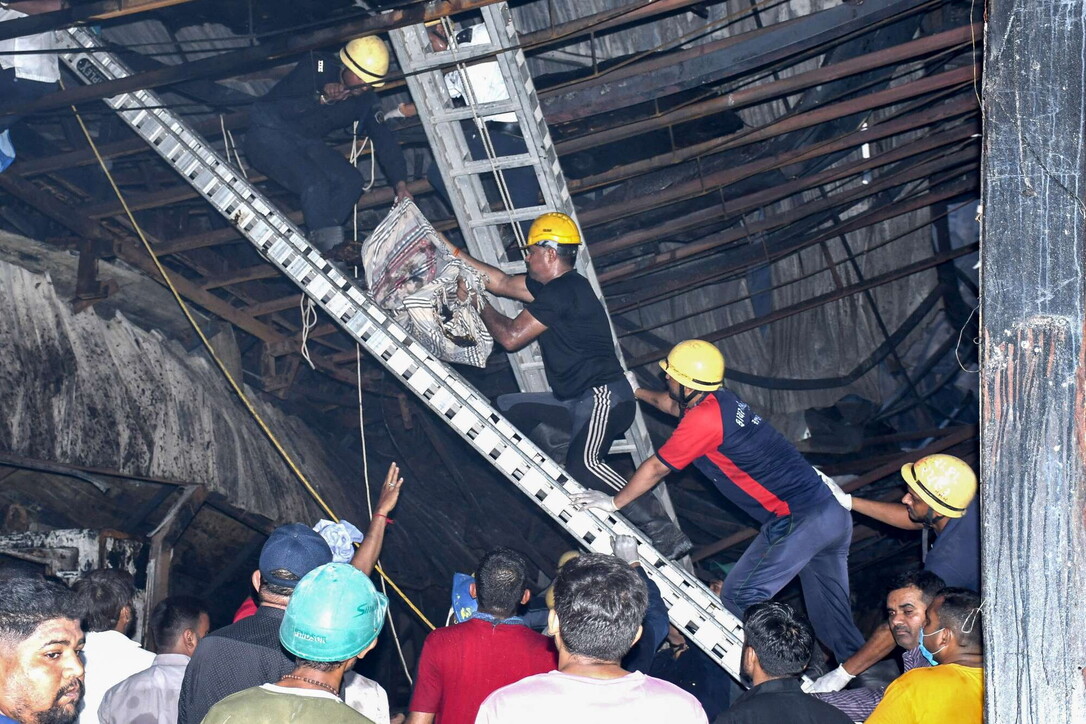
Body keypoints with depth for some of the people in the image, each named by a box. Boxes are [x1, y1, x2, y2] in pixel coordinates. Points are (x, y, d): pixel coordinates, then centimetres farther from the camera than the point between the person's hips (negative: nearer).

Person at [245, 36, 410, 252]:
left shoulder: (366, 99, -2)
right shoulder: (315, 67, -17)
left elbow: (384, 138, -7)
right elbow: (273, 107, -20)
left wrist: (400, 183, -20)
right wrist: (321, 99, -32)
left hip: (307, 144, 6)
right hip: (269, 135, -6)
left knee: (351, 181, -16)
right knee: (315, 183, -30)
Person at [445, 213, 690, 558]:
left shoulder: (562, 291, -15)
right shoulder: (553, 286, 15)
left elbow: (511, 337, -10)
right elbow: (501, 282, 25)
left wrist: (481, 306, 7)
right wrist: (453, 252, 26)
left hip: (604, 397, -11)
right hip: (577, 402, 11)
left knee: (582, 463, -33)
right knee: (508, 407, 18)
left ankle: (662, 530, -30)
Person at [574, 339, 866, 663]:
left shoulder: (703, 418, -16)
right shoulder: (722, 399, 10)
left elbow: (656, 468, -4)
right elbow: (672, 403, 33)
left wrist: (615, 502, 10)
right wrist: (639, 392, 50)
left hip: (796, 521, -9)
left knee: (739, 599, 1)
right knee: (834, 620, 16)